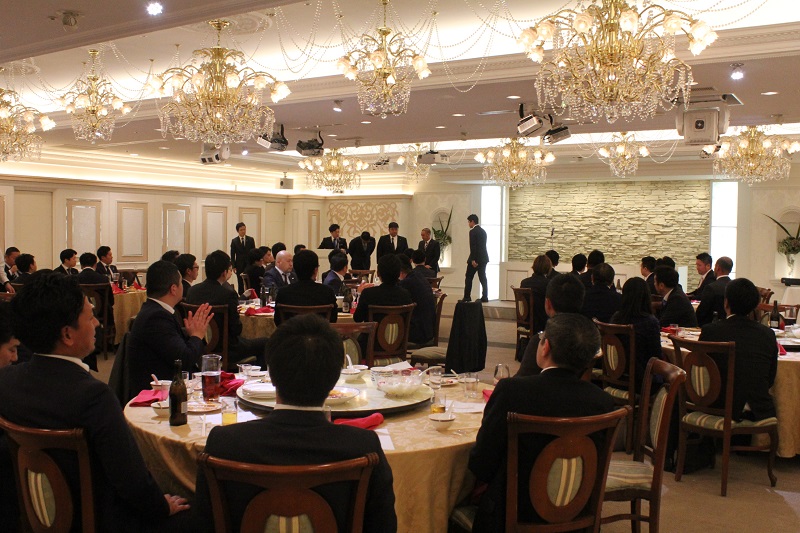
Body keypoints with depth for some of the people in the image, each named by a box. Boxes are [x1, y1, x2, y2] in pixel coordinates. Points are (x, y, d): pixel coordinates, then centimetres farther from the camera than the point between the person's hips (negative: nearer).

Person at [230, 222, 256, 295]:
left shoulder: (251, 239, 5)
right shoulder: (234, 241, 3)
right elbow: (232, 255, 4)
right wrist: (233, 266, -4)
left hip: (249, 264, 0)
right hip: (239, 266, 0)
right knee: (240, 284, 3)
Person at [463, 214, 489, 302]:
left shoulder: (473, 231, -11)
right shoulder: (483, 231, 15)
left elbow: (473, 246, -18)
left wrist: (473, 259, -20)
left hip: (476, 258, -8)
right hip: (483, 258, 8)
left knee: (468, 278, 0)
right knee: (483, 278, 5)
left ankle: (467, 297, 0)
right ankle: (485, 297, 2)